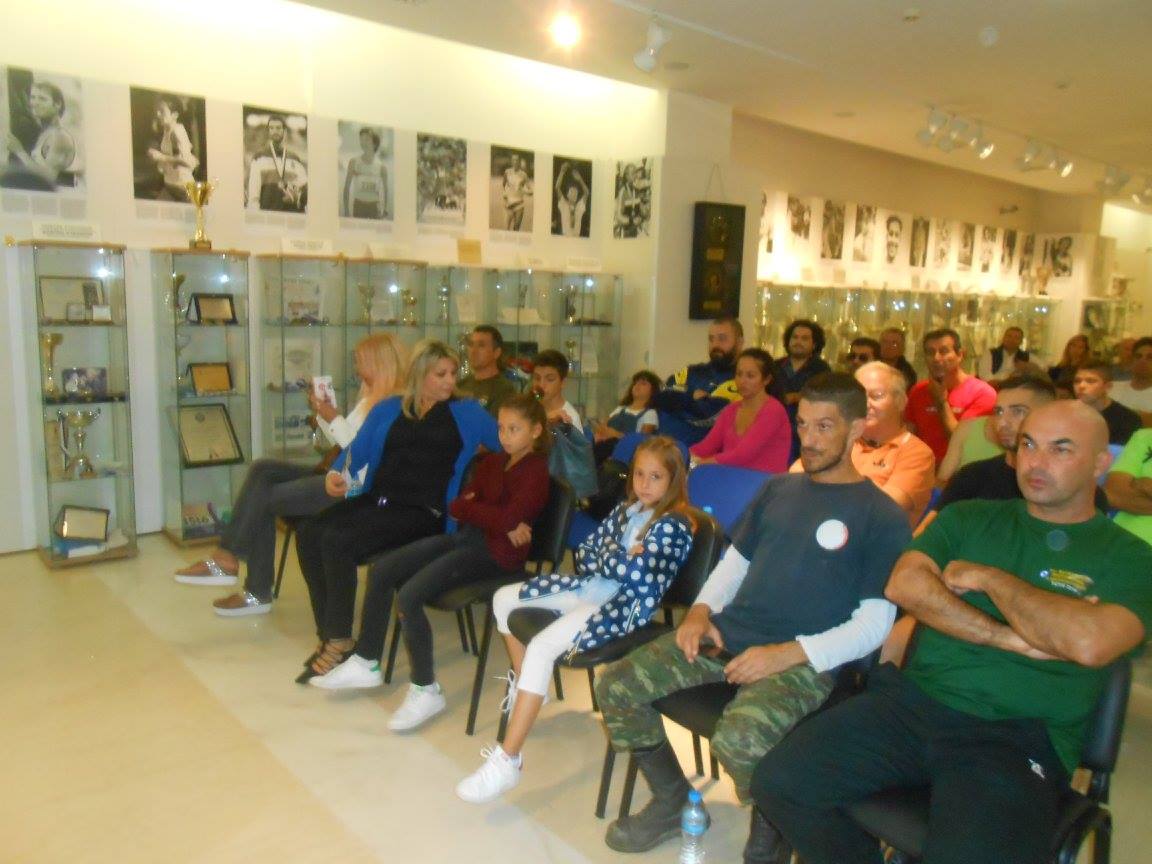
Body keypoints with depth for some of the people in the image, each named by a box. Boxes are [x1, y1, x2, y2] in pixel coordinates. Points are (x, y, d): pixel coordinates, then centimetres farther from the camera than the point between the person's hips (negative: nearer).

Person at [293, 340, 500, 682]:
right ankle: (328, 635, -10)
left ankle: (339, 643, -13)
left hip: (420, 513, -4)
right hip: (374, 499, 5)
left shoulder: (466, 414, 12)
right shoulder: (388, 410, 19)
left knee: (337, 541, -27)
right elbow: (357, 451, 18)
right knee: (308, 533, -21)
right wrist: (335, 473, -1)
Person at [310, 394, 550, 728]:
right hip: (465, 537, 9)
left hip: (496, 552, -9)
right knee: (382, 570, 2)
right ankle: (366, 663, 17)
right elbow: (456, 506, 5)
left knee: (410, 595, -21)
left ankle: (426, 691, -5)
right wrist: (491, 515, -14)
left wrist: (472, 508, -5)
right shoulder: (492, 462, 14)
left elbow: (508, 519, -23)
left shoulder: (536, 470, -10)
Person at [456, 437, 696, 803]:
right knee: (503, 598, 11)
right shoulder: (627, 508, 13)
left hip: (624, 605, -9)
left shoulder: (674, 525, -11)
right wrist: (620, 560, -8)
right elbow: (584, 553, 11)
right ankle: (523, 685, 26)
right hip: (589, 588, 9)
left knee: (541, 648, -30)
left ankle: (507, 761, -24)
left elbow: (636, 572, -23)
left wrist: (606, 557, -4)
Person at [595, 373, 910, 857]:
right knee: (616, 689, -8)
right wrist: (702, 609, 3)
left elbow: (873, 623, -7)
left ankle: (768, 840, 2)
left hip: (804, 661, -6)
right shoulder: (777, 488, 17)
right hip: (727, 633, 6)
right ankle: (672, 803, 16)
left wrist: (790, 653, -19)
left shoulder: (881, 516, -1)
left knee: (738, 740, -34)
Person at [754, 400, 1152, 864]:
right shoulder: (968, 518, 15)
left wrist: (989, 577, -4)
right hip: (913, 700, 3)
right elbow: (904, 585, -2)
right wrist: (1010, 638, -10)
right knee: (779, 783, -14)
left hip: (1020, 736, -3)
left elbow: (1087, 643, -16)